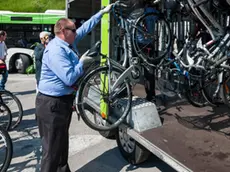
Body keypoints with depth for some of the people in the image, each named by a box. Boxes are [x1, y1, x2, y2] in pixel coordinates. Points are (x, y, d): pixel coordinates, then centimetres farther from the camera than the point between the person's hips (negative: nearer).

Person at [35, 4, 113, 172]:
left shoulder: (69, 43, 8)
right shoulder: (56, 50, -22)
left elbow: (86, 27, 20)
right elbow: (69, 78, -27)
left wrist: (102, 12, 23)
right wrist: (82, 62, -13)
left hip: (64, 100, 10)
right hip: (52, 103, -10)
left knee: (62, 143, 21)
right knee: (53, 147, -1)